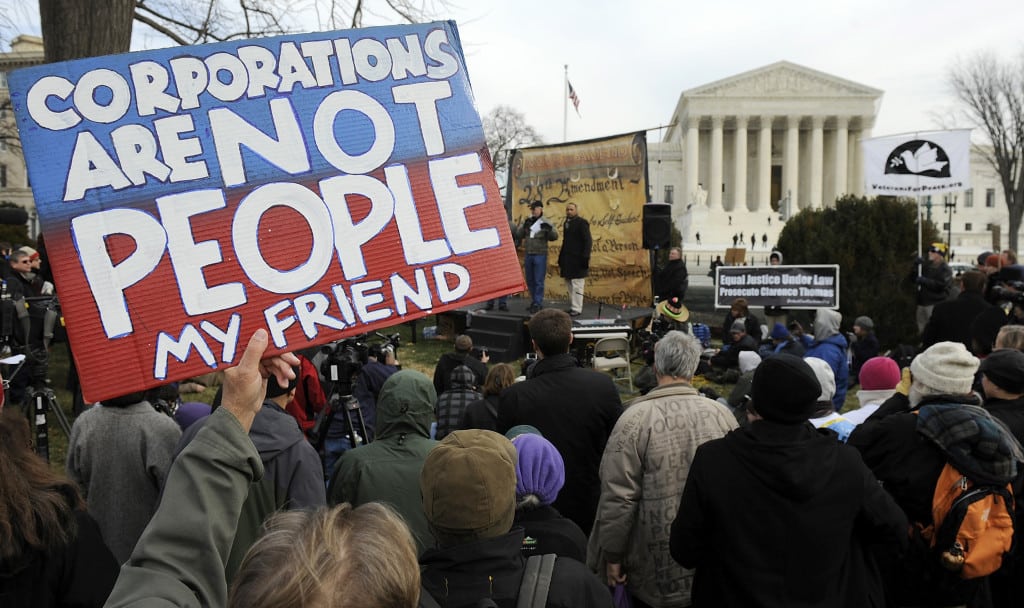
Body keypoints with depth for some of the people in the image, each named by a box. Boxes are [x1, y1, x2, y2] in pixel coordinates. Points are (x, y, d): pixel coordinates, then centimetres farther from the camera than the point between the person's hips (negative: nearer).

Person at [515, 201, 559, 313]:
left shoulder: (546, 223, -4)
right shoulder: (527, 221, 8)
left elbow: (554, 236, -9)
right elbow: (518, 235, 1)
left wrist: (549, 230, -29)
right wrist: (524, 226, -16)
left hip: (540, 255, -5)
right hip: (528, 255, 5)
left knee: (539, 281, -3)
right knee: (530, 280, 13)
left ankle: (537, 304, 1)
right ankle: (534, 301, 26)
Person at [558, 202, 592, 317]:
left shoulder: (582, 223, -7)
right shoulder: (566, 223, 17)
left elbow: (588, 242, -12)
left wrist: (585, 258, -19)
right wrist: (561, 260, 18)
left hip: (577, 261, -8)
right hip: (567, 261, 8)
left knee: (576, 286, -6)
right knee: (569, 287, 12)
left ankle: (576, 309, -2)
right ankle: (572, 307, 20)